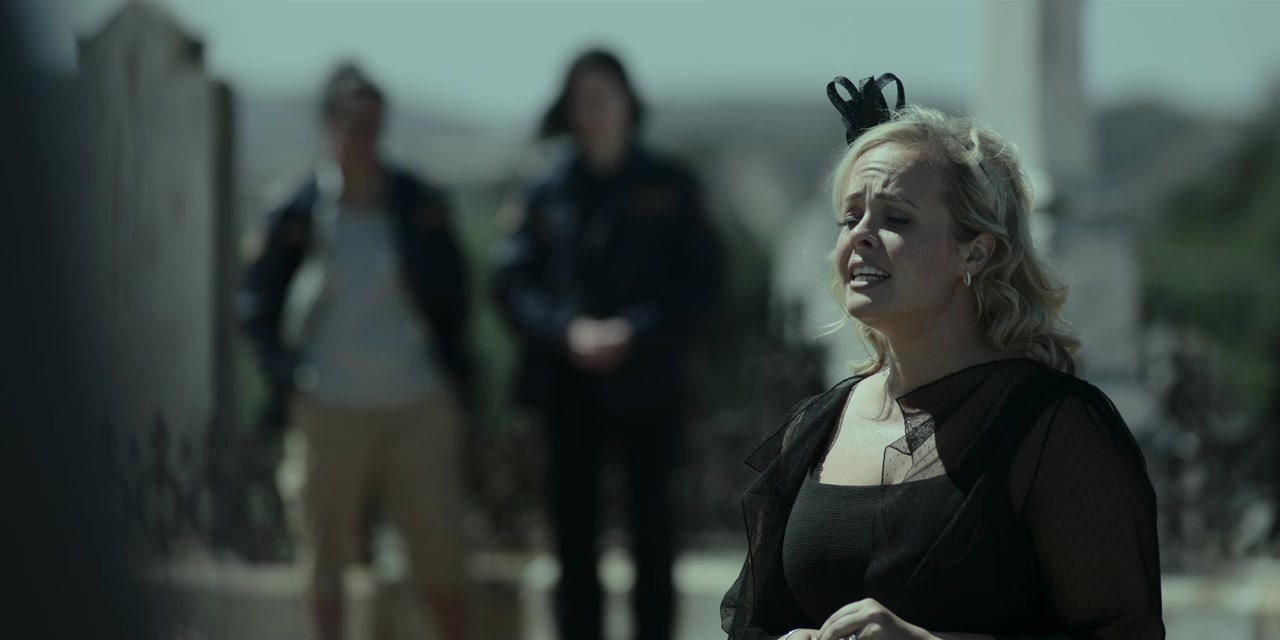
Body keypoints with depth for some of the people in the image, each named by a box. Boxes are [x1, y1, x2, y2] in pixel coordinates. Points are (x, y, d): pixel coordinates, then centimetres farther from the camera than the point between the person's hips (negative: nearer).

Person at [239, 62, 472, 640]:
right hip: (334, 411, -1)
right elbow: (257, 303, 5)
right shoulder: (300, 214, -1)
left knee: (438, 543, -2)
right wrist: (286, 377, -6)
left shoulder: (419, 205, 4)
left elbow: (450, 292, 11)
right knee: (330, 548, 4)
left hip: (419, 405, 1)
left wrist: (453, 371, 1)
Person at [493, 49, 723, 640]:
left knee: (651, 524, 0)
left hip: (645, 378, -1)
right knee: (573, 527, 3)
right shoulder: (547, 195, 5)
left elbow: (701, 283, 0)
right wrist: (568, 331, -15)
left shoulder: (669, 187, 4)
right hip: (567, 383, 1)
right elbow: (513, 282, 1)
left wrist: (634, 332, -13)